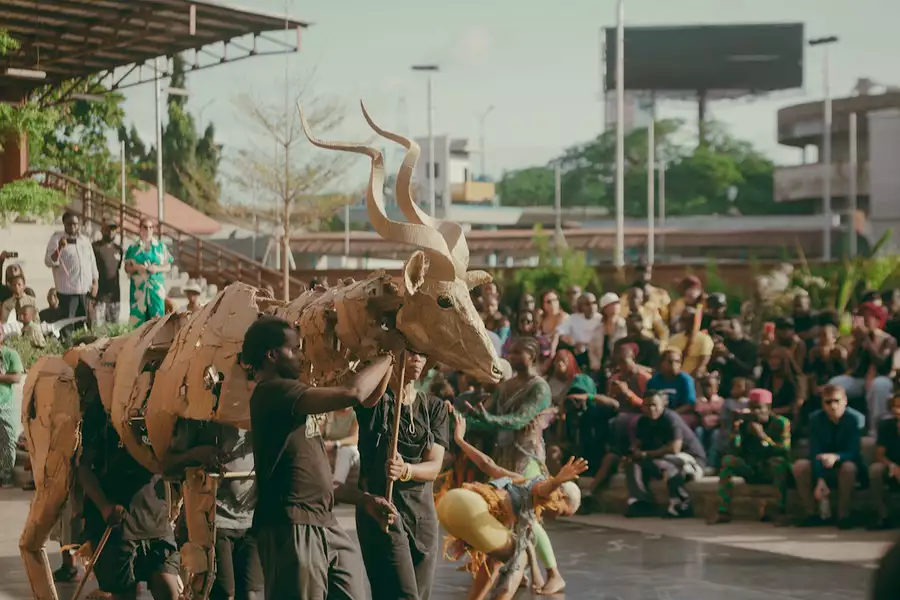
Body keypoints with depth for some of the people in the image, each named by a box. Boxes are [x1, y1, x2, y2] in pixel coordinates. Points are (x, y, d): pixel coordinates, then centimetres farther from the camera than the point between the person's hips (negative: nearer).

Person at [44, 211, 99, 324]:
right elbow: (49, 262, -10)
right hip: (67, 290, -5)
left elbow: (92, 262, 20)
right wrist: (59, 248, -25)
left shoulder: (85, 240, 14)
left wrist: (95, 283, 12)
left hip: (86, 290, 5)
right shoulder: (56, 238, -1)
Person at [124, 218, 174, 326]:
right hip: (138, 287, 0)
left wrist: (157, 269, -10)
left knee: (157, 316, -9)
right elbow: (127, 268, 10)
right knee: (138, 318, -5)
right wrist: (136, 268, -10)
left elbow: (168, 266, 9)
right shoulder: (133, 248, 11)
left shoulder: (161, 247, 10)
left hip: (156, 287, 0)